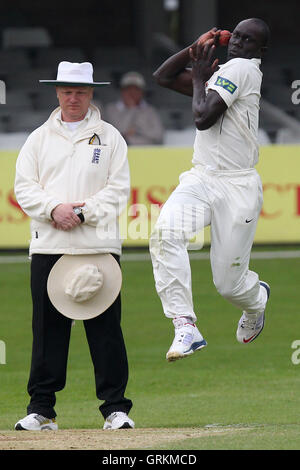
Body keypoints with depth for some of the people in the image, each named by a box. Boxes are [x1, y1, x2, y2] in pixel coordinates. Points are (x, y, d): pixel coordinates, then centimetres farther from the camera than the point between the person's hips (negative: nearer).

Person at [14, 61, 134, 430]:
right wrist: (54, 208, -12)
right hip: (48, 247, 2)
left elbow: (118, 190, 1)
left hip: (99, 244, -1)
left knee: (106, 327, -4)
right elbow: (24, 187, 6)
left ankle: (115, 407, 0)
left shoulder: (109, 137, 9)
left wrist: (83, 212, -11)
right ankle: (41, 409, 4)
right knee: (47, 327, 0)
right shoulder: (39, 138, 14)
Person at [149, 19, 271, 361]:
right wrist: (197, 48, 7)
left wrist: (199, 78, -2)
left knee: (229, 283, -1)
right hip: (201, 179, 7)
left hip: (237, 188, -7)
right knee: (166, 231, -26)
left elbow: (203, 117, -17)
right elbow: (164, 76, 19)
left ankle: (256, 299, 39)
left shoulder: (241, 68, -10)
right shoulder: (221, 72, 15)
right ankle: (186, 328, -28)